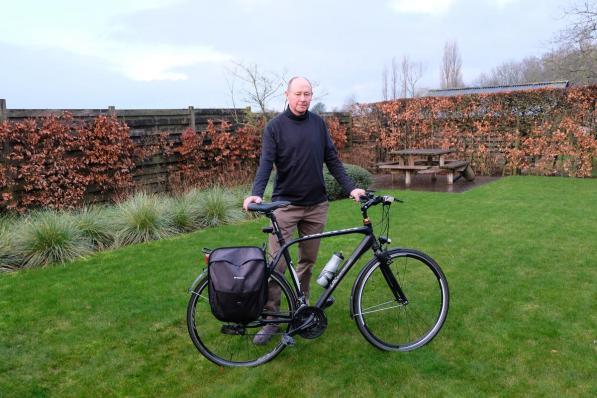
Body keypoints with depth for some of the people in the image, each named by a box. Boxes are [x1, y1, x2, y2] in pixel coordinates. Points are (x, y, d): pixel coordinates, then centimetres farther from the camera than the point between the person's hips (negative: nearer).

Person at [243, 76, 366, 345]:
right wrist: (256, 193, -28)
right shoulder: (275, 126, -3)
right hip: (285, 204, -3)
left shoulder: (318, 124, 7)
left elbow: (332, 160, 7)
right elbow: (266, 163, -11)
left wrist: (351, 188, -3)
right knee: (277, 263, -5)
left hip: (316, 205, 4)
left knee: (308, 260, 12)